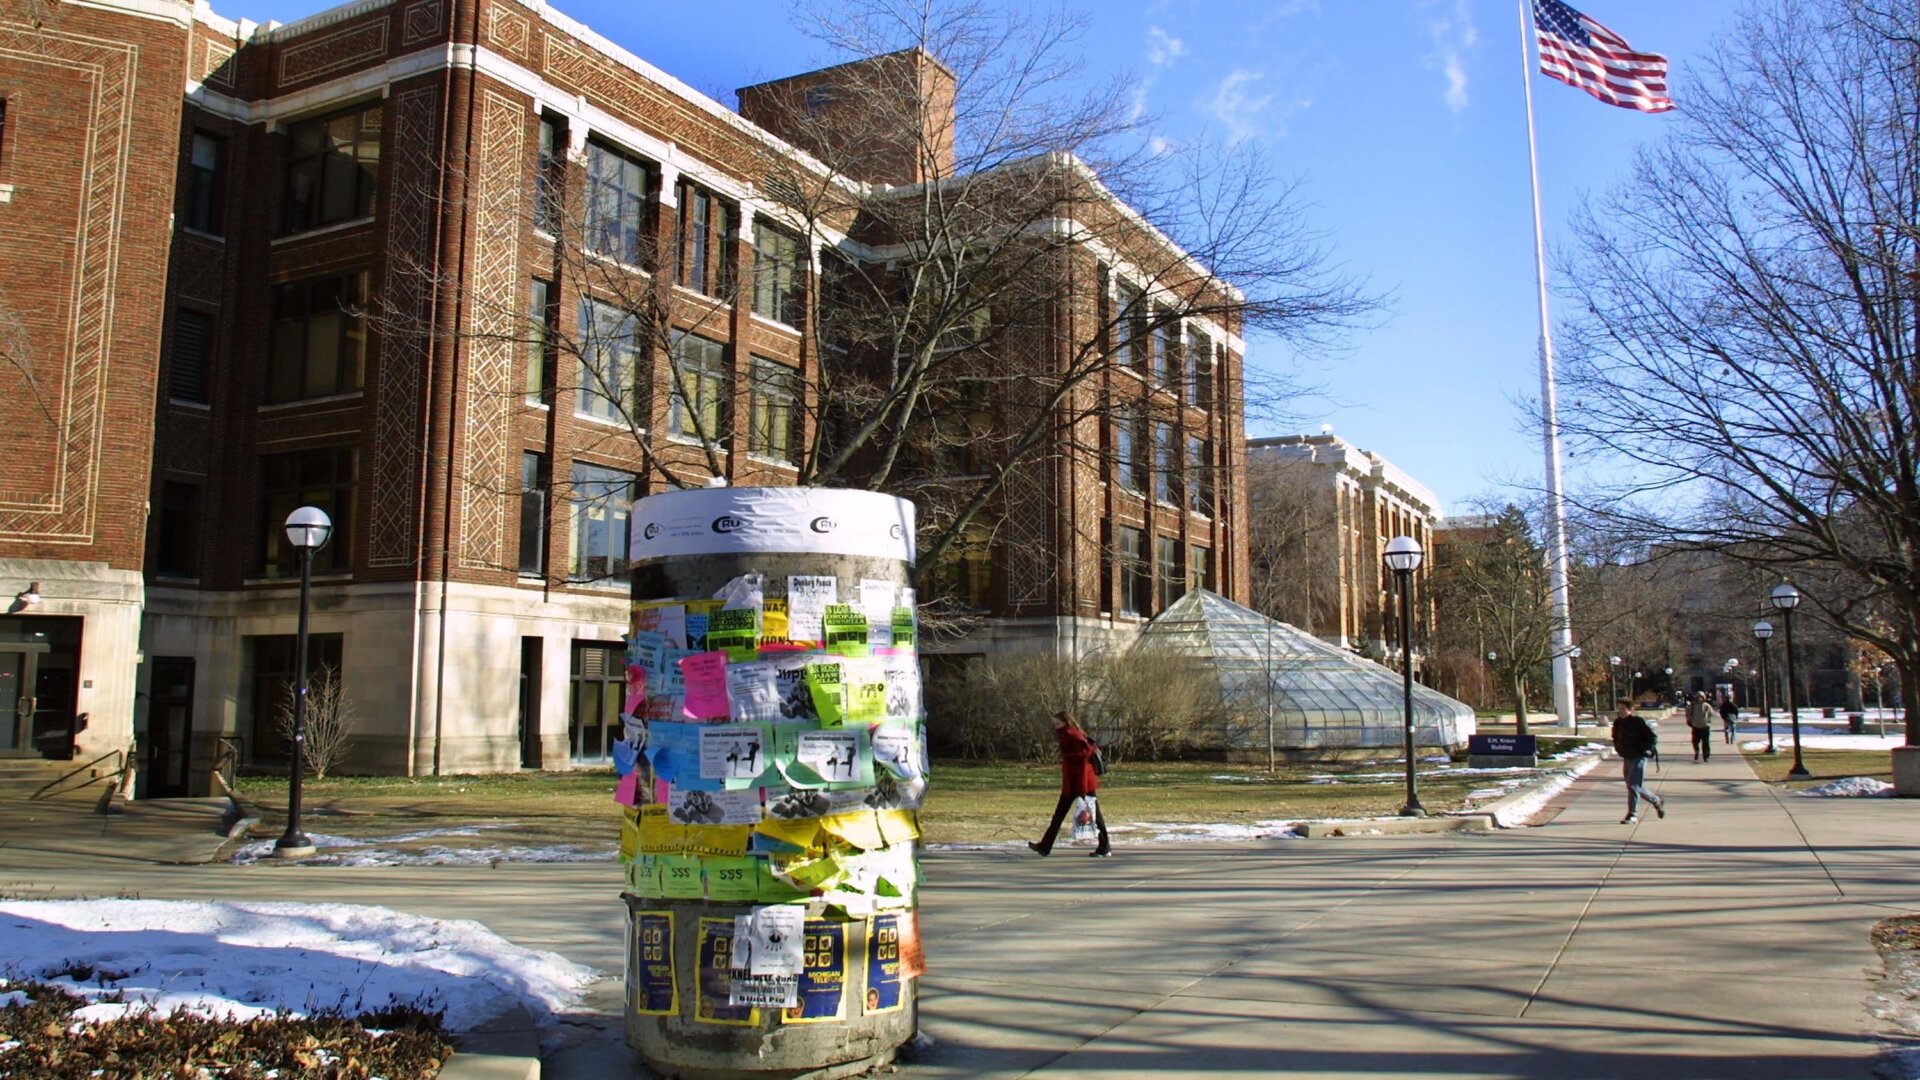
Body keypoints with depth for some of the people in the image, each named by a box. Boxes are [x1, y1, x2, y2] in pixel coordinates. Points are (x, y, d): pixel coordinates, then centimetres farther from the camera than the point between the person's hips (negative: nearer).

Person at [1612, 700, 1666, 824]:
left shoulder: (1639, 722, -15)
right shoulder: (1618, 722, 4)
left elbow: (1653, 738, -12)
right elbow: (1616, 738, 22)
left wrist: (1641, 749, -17)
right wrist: (1619, 749, 7)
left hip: (1638, 758, -7)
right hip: (1626, 758, 7)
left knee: (1633, 786, -10)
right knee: (1637, 786, 16)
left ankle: (1632, 815, -6)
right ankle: (1657, 801, 38)